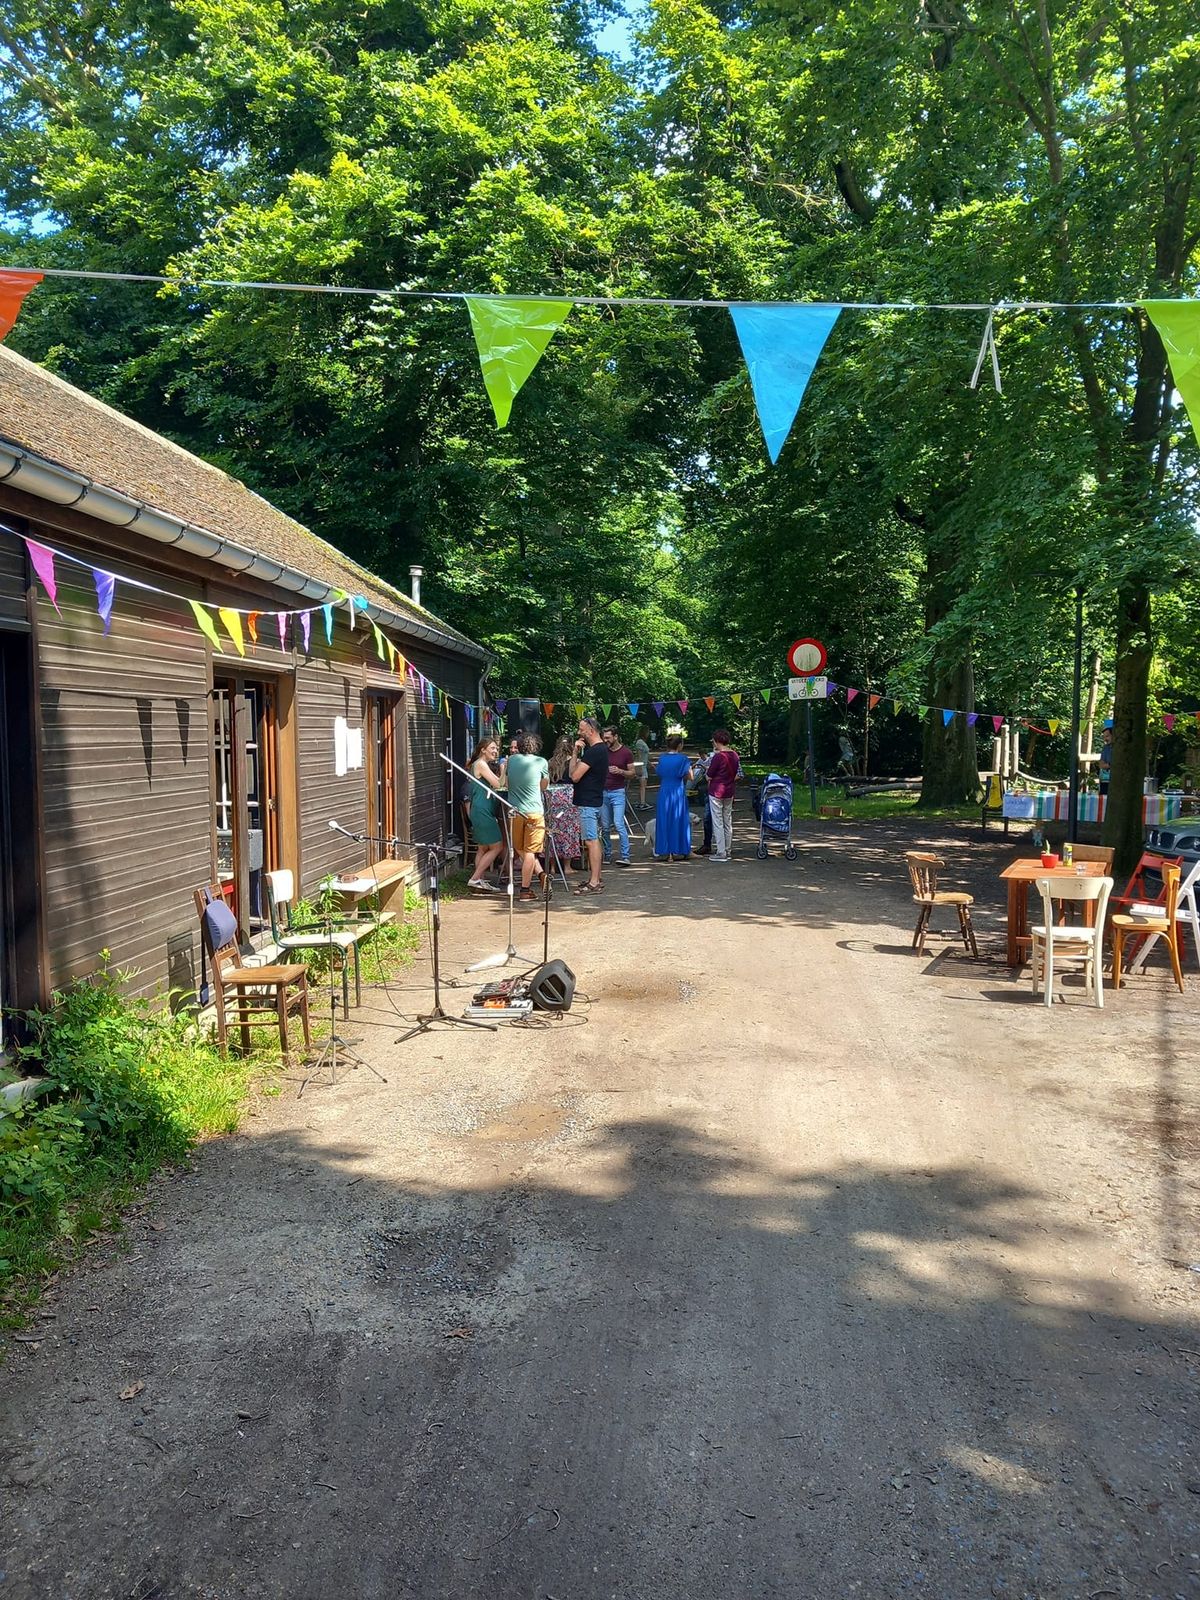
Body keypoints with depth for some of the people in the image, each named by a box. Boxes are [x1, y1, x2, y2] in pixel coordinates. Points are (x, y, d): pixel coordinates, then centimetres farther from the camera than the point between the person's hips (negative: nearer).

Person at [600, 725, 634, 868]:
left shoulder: (626, 752, -2)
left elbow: (632, 773, 1)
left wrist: (620, 771, -17)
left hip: (618, 792, -4)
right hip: (603, 792, 4)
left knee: (619, 824, -13)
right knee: (605, 826, 6)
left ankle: (625, 856, -10)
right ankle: (607, 855, 15)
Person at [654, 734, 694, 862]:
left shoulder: (662, 758, 2)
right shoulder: (682, 758, -10)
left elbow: (660, 775, 11)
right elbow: (690, 777, -9)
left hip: (663, 792, 3)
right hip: (678, 793, -3)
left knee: (663, 820, 9)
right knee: (677, 820, 6)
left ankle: (663, 851, 10)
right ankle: (676, 851, 9)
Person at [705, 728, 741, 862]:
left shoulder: (718, 756, -18)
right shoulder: (734, 755, 4)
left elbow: (709, 777, -12)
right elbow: (738, 775, 10)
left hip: (716, 792, -7)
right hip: (729, 792, 7)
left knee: (717, 823, -2)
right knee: (728, 822, 13)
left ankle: (720, 853, -1)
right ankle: (728, 851, 19)